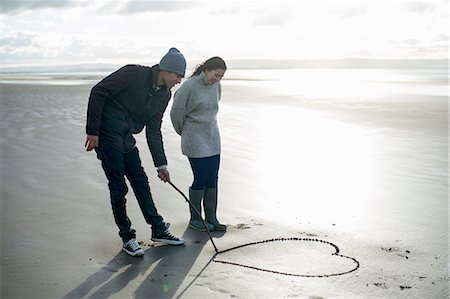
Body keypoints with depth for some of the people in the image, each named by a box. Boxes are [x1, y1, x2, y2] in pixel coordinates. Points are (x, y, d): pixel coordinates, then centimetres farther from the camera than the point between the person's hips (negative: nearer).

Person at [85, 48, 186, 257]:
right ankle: (127, 237, 11)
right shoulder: (133, 74, -18)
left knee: (141, 182, 12)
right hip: (107, 136, -8)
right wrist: (93, 131, -20)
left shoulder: (164, 95, 5)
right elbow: (98, 93, -18)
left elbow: (153, 130, 9)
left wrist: (161, 164, 6)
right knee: (119, 188, -3)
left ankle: (159, 230, 23)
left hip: (126, 139, 8)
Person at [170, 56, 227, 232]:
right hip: (195, 141, -6)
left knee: (213, 180, 7)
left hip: (213, 138, 7)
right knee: (200, 179, -4)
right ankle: (195, 219, 12)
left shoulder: (216, 86, 7)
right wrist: (183, 132, 6)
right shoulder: (189, 86, -14)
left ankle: (211, 218, 16)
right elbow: (176, 111, -6)